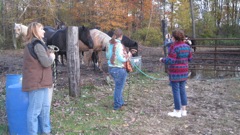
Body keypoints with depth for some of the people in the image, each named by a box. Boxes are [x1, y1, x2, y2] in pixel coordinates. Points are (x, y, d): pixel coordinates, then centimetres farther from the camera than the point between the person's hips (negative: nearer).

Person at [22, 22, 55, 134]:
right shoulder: (37, 44, -15)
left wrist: (48, 54, 10)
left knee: (45, 107, 16)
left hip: (38, 81, 10)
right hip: (37, 82, -10)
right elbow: (46, 62, -20)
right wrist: (52, 57, -1)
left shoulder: (30, 44, 16)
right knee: (35, 110, -4)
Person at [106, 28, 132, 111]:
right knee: (119, 87, 7)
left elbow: (107, 56, 13)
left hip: (111, 68, 8)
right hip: (119, 69, -8)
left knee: (118, 86, 24)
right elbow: (121, 59, -23)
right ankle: (117, 105, 19)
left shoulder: (110, 44, 4)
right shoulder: (119, 45, -21)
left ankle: (120, 102, 39)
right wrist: (128, 56, -7)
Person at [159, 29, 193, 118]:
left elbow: (170, 61, -20)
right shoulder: (186, 46, 4)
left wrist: (162, 60, -3)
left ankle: (177, 112, 11)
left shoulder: (174, 47, -17)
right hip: (184, 72, 7)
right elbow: (190, 58, 11)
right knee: (182, 90, 15)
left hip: (175, 73, -7)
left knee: (176, 91, 2)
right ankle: (184, 110, 23)